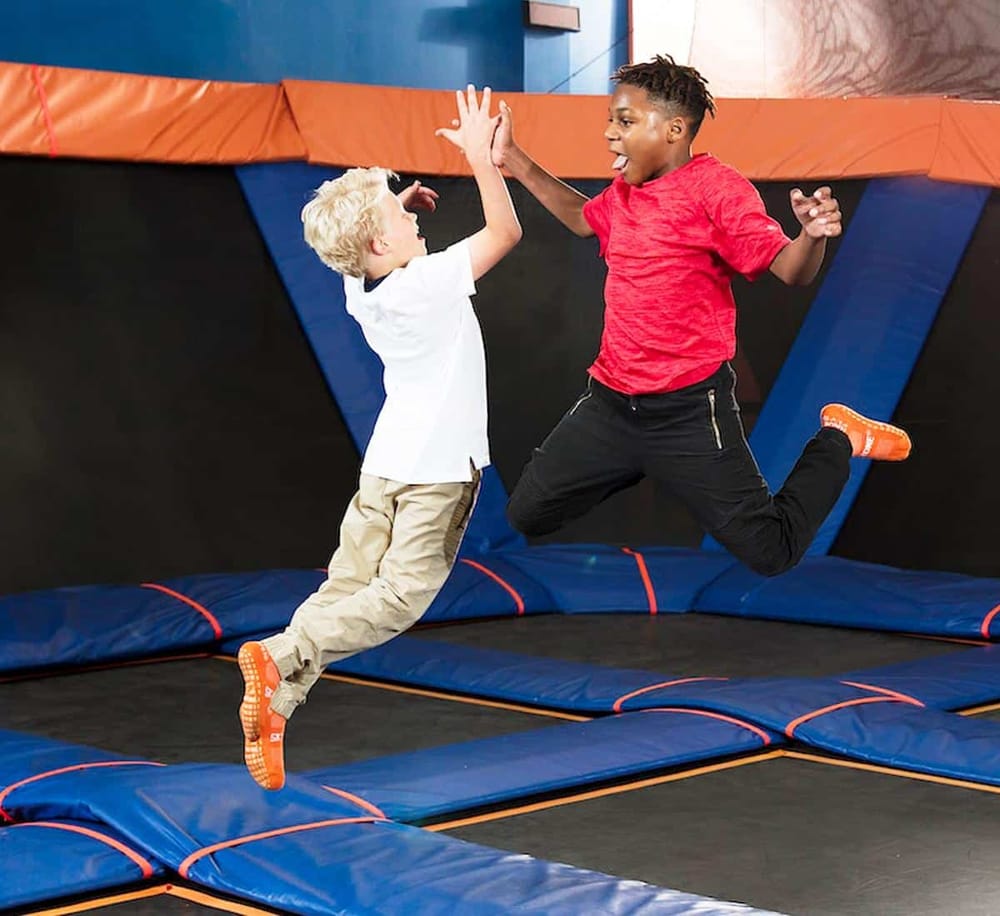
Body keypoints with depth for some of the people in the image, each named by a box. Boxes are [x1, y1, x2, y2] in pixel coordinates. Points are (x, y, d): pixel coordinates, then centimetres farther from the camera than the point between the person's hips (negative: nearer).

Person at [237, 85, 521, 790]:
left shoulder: (360, 291, 5)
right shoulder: (430, 281, -17)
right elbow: (505, 232, -14)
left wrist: (395, 212, 18)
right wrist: (481, 157, -11)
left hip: (386, 462, 8)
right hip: (439, 466, -8)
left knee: (348, 586, 5)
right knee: (401, 594, -8)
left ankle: (276, 702, -4)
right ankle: (279, 657, -19)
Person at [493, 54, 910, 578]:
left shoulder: (714, 187, -14)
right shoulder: (623, 191, 7)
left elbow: (789, 270, -19)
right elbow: (583, 218, 30)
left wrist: (813, 235, -43)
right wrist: (513, 160, 24)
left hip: (689, 411, -7)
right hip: (611, 405, 7)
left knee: (770, 553, -7)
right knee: (525, 515, 9)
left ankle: (836, 442, 20)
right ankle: (640, 465, 31)